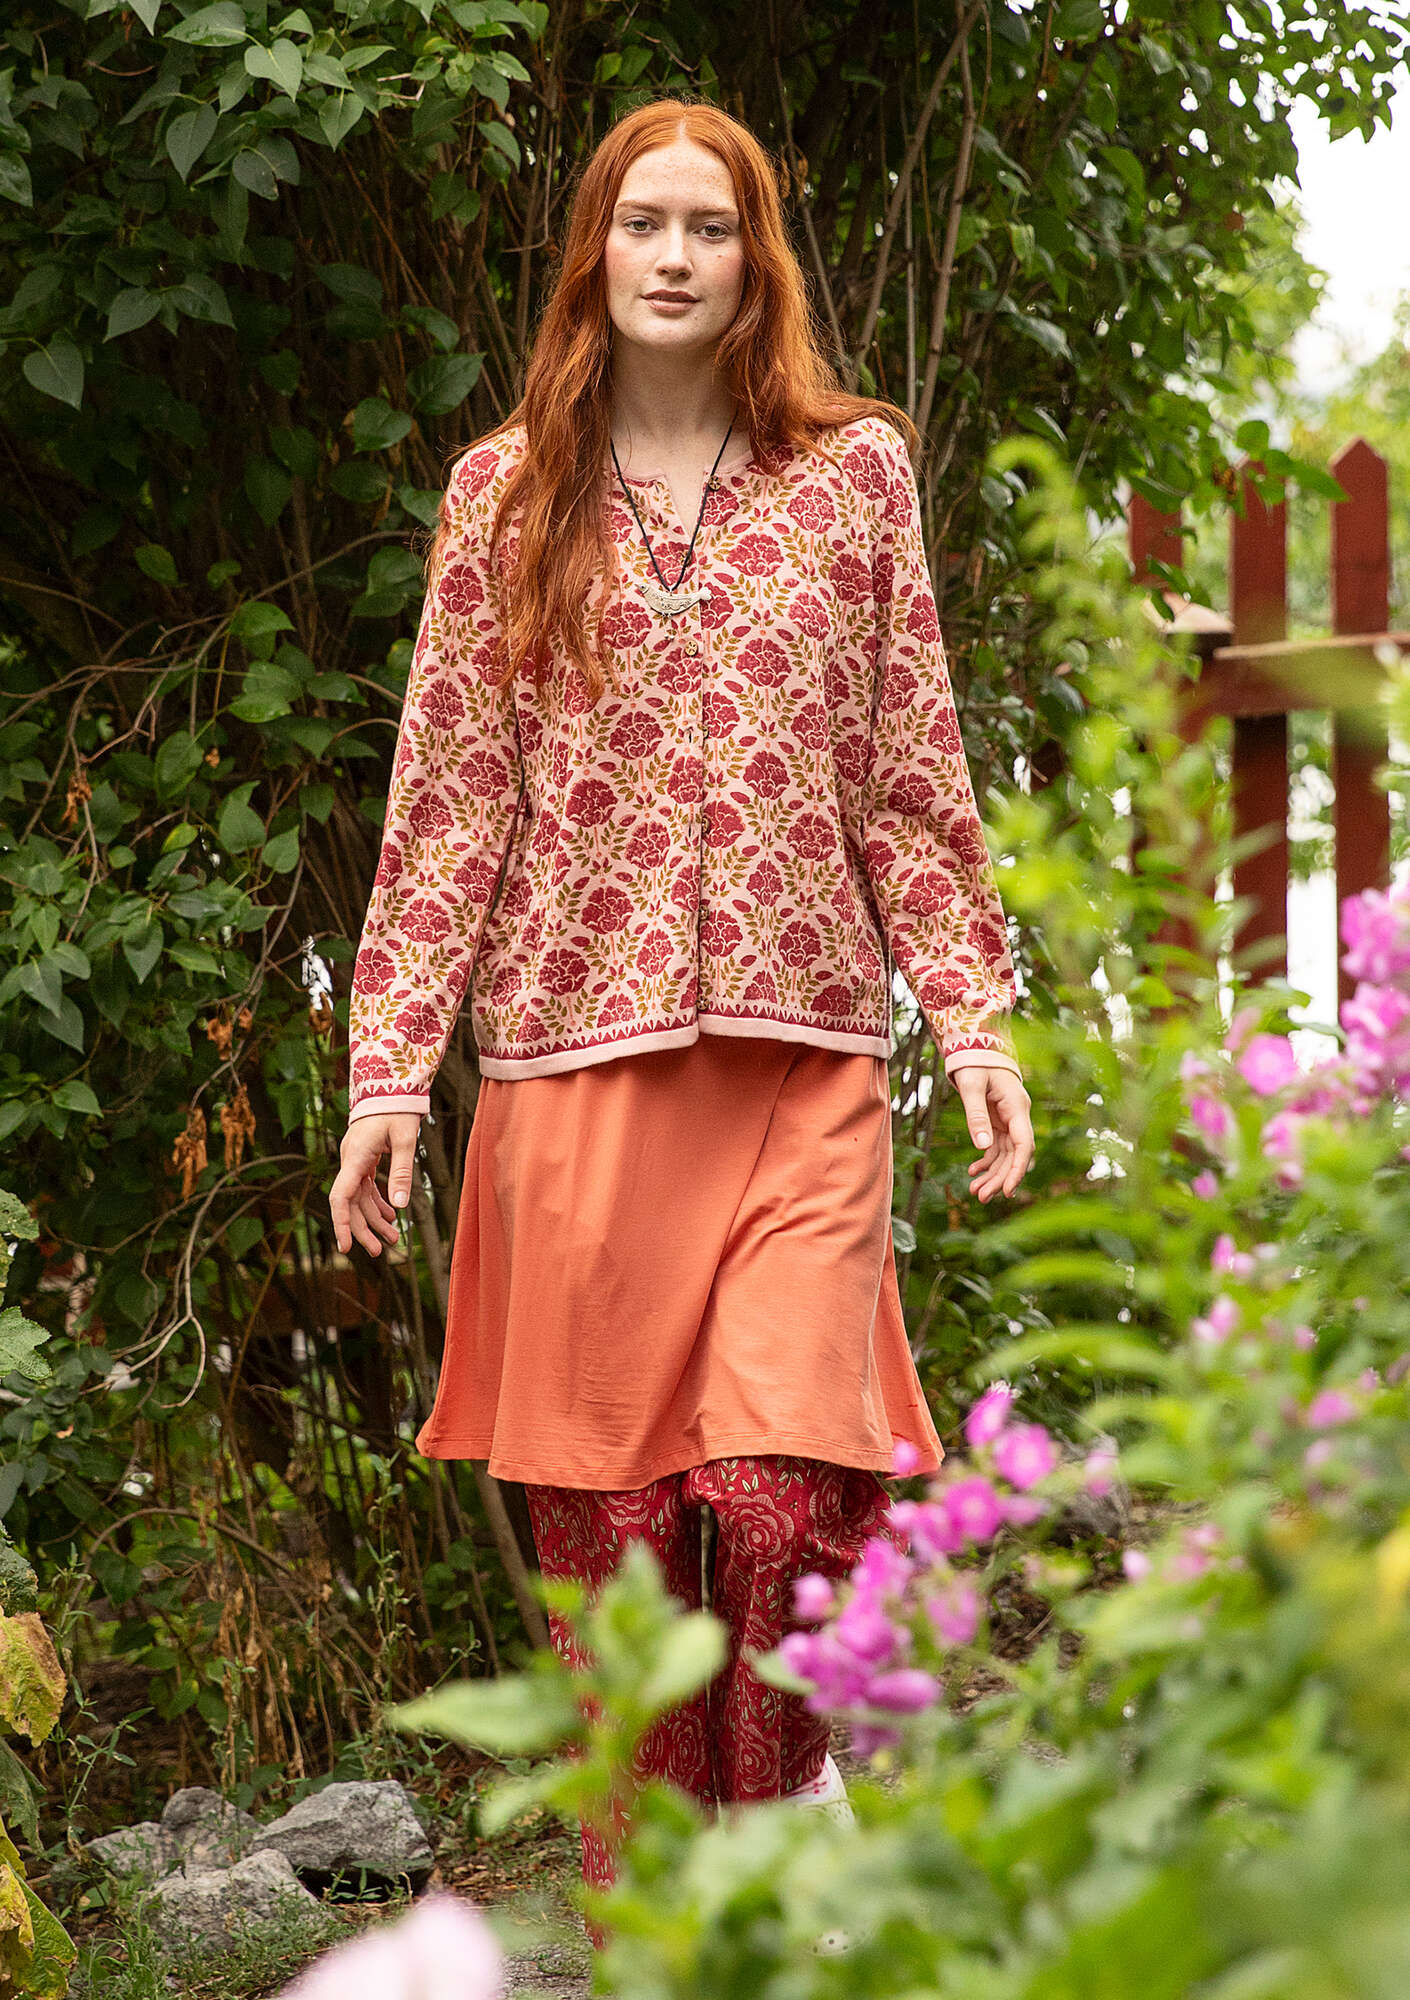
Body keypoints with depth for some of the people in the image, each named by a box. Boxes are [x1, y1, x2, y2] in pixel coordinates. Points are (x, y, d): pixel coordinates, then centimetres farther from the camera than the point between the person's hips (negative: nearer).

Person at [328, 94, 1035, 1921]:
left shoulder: (855, 470, 10)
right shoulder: (506, 492, 10)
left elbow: (913, 782, 11)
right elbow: (446, 800, 9)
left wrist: (972, 1017, 3)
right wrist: (389, 1064, 3)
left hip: (802, 1053, -1)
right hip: (574, 1049, 1)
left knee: (788, 1487, -14)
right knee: (604, 1515, 1)